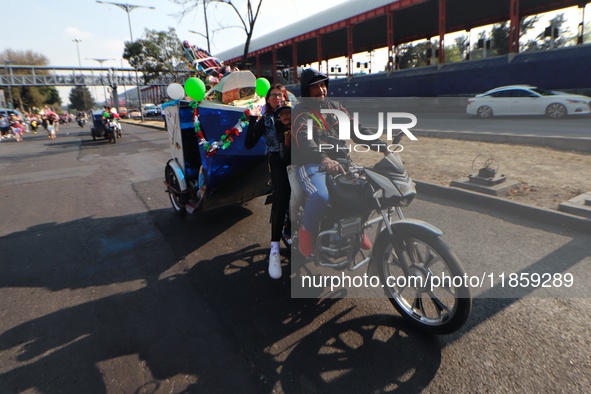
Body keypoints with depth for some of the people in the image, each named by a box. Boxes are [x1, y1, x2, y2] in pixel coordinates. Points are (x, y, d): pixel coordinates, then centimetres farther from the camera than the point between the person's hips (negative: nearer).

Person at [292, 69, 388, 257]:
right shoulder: (300, 112, -5)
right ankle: (307, 230, -2)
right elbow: (305, 140, -25)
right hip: (311, 165, -6)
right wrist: (323, 159, -45)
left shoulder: (334, 106, 15)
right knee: (321, 197, -34)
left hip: (338, 161, 6)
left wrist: (380, 145, -7)